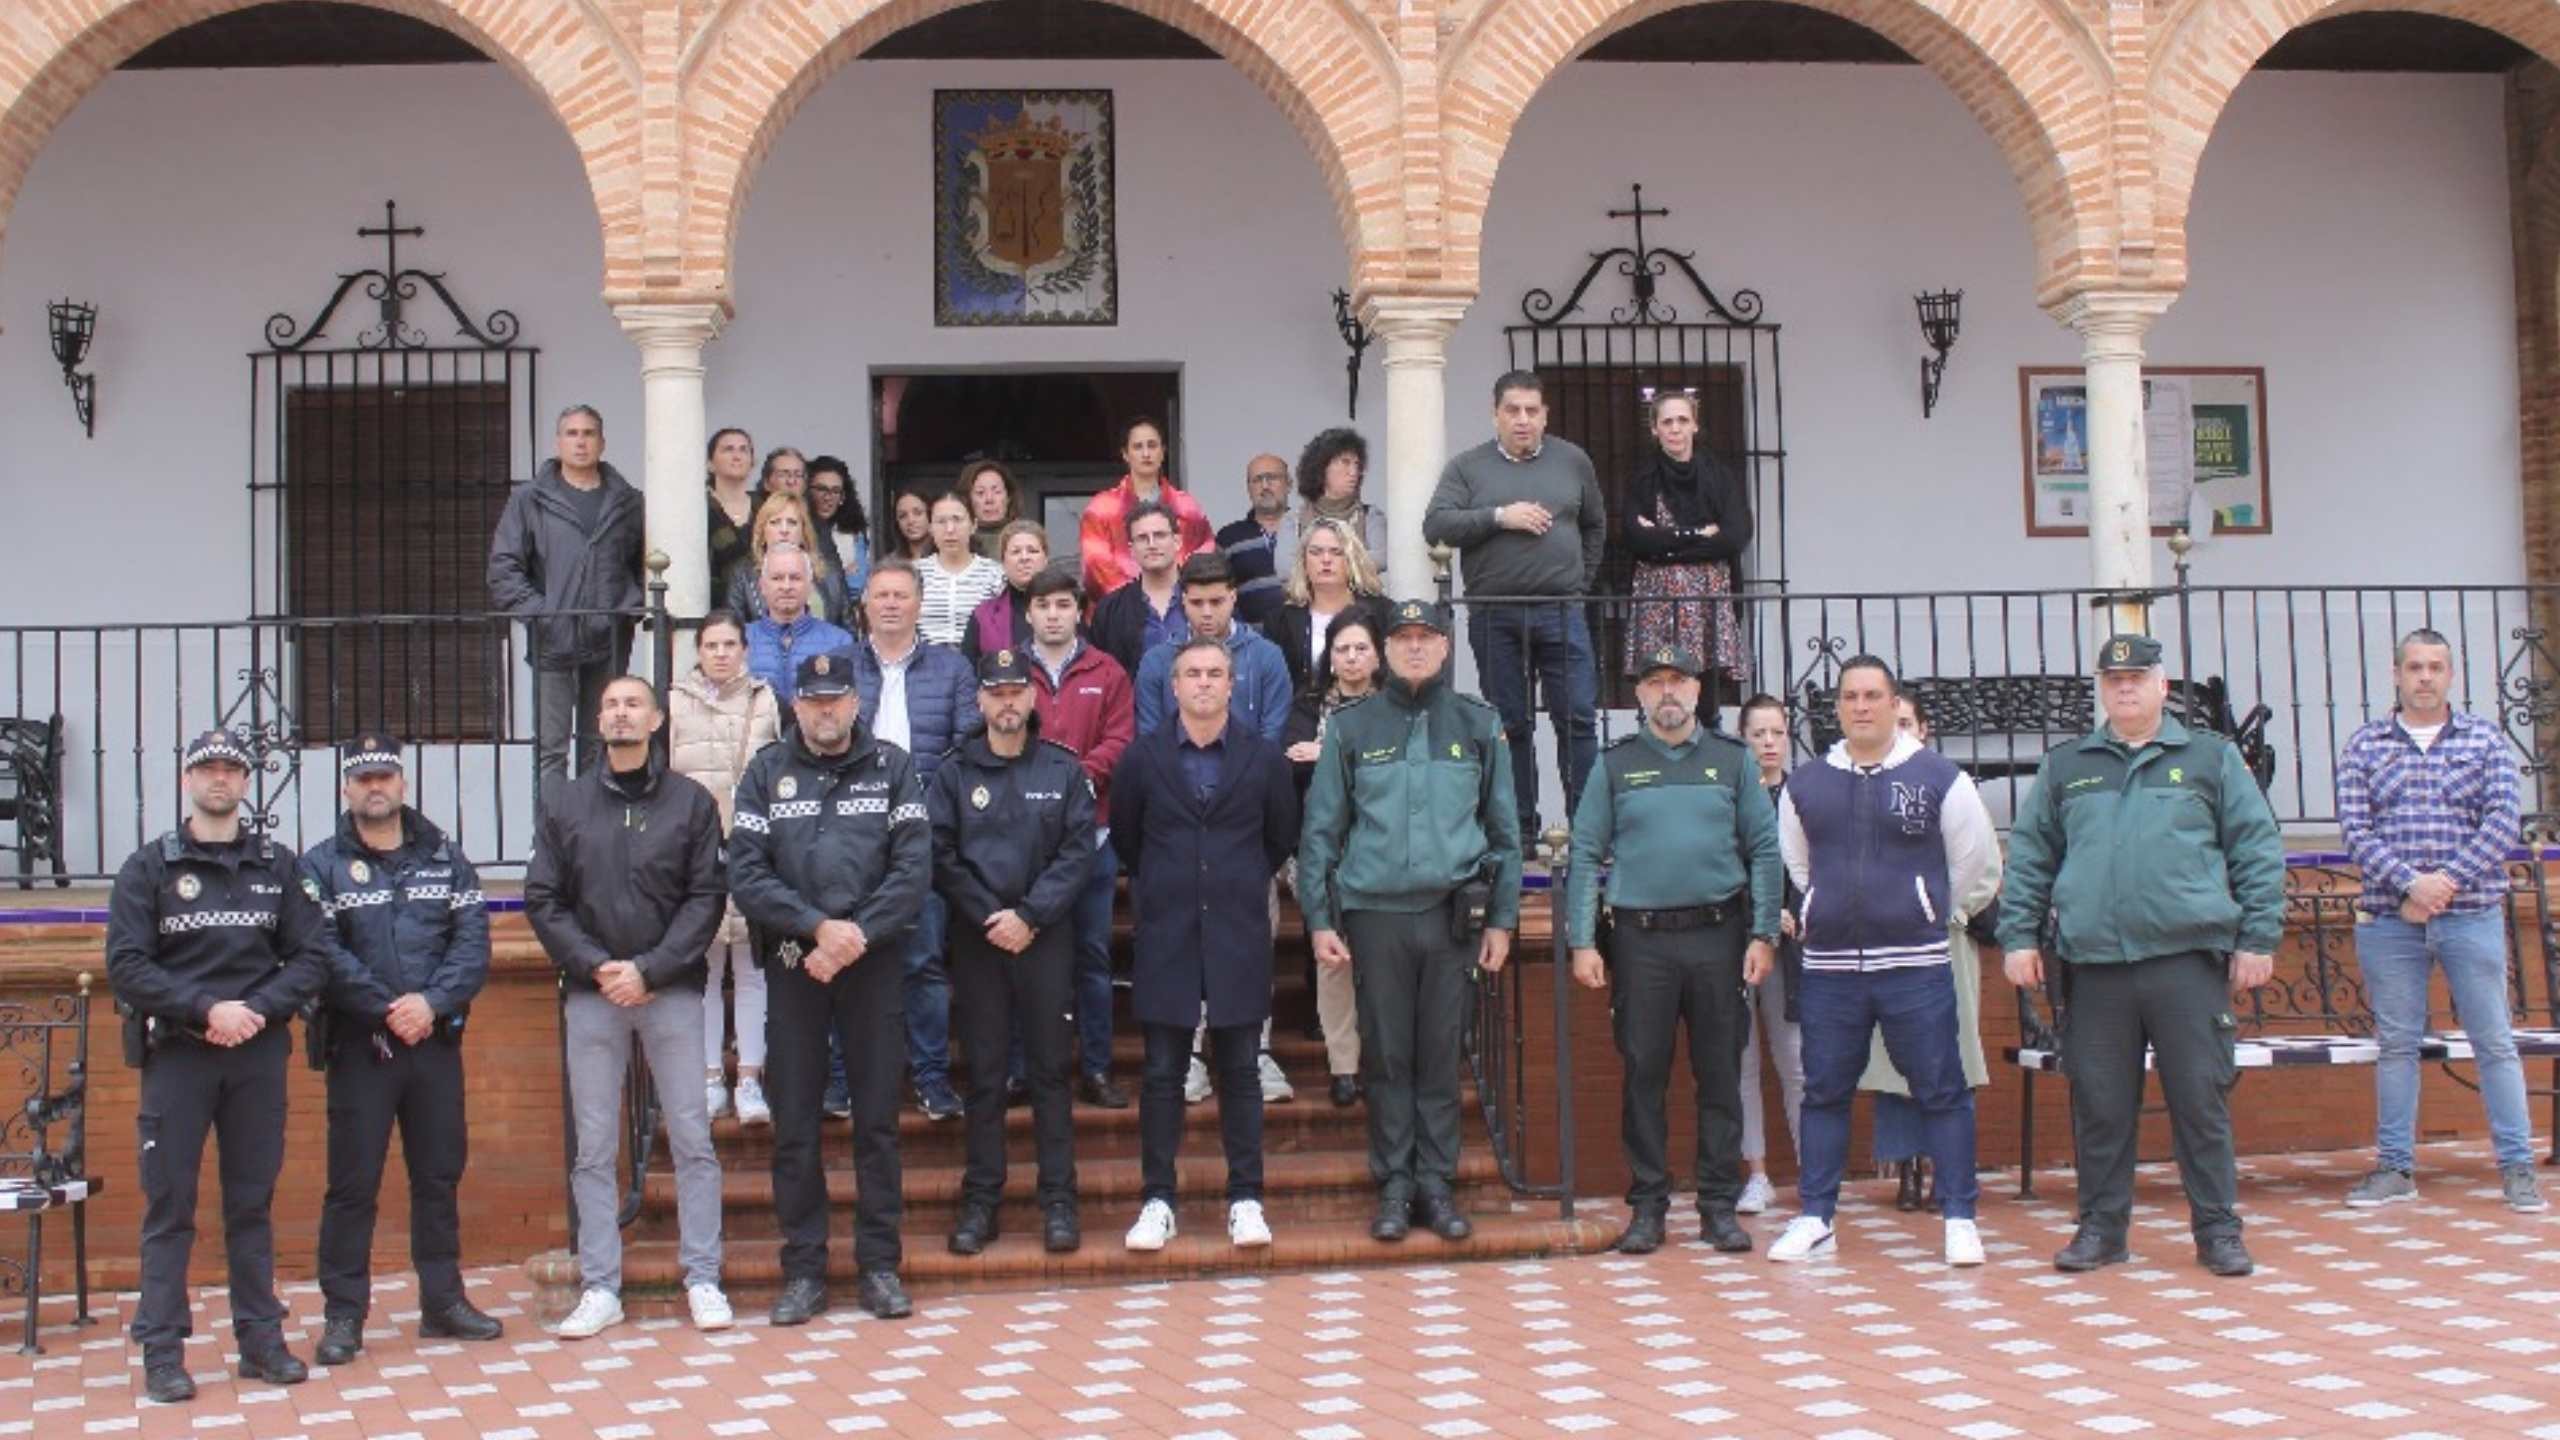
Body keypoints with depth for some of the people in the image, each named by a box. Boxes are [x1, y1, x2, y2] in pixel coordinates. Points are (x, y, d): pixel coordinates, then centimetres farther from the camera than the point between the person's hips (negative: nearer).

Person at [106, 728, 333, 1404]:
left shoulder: (278, 866, 9)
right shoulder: (149, 867, 3)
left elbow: (312, 957, 5)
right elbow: (126, 966, -5)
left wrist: (256, 1010, -11)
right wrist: (206, 1011, -15)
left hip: (258, 1053, 2)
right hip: (176, 1053, -2)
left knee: (253, 1202, 8)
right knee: (169, 1205, -1)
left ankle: (261, 1338, 14)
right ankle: (162, 1353, 4)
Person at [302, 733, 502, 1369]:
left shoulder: (446, 859, 10)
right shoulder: (321, 866, 2)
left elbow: (473, 942, 0)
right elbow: (323, 955, -10)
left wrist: (432, 1002, -16)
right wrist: (388, 1009, -18)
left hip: (436, 1042, 3)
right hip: (358, 1046, -3)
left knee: (440, 1174, 10)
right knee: (353, 1183, -1)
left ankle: (443, 1301, 20)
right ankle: (343, 1315, 7)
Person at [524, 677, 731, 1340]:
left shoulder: (692, 802, 4)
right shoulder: (564, 806, 9)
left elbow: (707, 898, -1)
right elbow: (543, 901, 4)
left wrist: (649, 970, -11)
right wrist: (595, 967, -9)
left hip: (672, 992, -1)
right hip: (590, 994, 2)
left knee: (692, 1139, 0)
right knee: (593, 1149, 4)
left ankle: (703, 1279, 8)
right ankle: (600, 1288, 10)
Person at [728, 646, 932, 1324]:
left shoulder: (893, 767, 3)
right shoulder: (768, 771, 5)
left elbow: (913, 868, -5)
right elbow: (745, 872, -3)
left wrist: (855, 937, -14)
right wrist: (818, 926, -14)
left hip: (874, 964, 0)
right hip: (792, 964, 1)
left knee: (878, 1119, 4)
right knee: (794, 1126, 4)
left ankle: (880, 1263, 13)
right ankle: (803, 1270, 13)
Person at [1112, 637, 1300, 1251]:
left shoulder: (1264, 758, 3)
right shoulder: (1143, 757, 3)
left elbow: (1282, 835, 15)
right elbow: (1124, 835, 15)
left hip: (1239, 933, 0)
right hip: (1166, 935, 0)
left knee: (1240, 1072, 5)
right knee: (1162, 1073, 3)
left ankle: (1245, 1200, 11)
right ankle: (1158, 1200, 9)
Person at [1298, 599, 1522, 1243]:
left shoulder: (1479, 725, 7)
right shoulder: (1351, 727, 4)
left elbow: (1503, 828, 10)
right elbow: (1320, 830, 5)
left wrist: (1501, 919, 6)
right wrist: (1319, 920, 0)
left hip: (1451, 913, 1)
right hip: (1375, 915, 0)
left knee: (1441, 1056, 5)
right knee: (1386, 1056, 4)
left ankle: (1438, 1184, 14)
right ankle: (1394, 1185, 13)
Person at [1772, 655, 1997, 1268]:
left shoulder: (1939, 778, -1)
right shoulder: (1804, 785, 8)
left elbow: (1976, 856, 8)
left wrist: (1930, 912, 12)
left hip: (1915, 964, -3)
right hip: (1828, 966, 3)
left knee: (1942, 1092, 0)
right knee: (1824, 1093, 8)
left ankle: (1959, 1218, 8)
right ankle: (1815, 1218, 16)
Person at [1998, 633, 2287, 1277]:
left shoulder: (2212, 758, 9)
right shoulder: (2065, 767, 14)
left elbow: (2258, 852, 7)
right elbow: (2028, 857, 15)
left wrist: (2257, 938, 0)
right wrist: (2019, 935, 6)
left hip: (2189, 958, -2)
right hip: (2094, 962, 2)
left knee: (2201, 1099, 1)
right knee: (2099, 1105, 6)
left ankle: (2218, 1228, 12)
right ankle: (2101, 1227, 17)